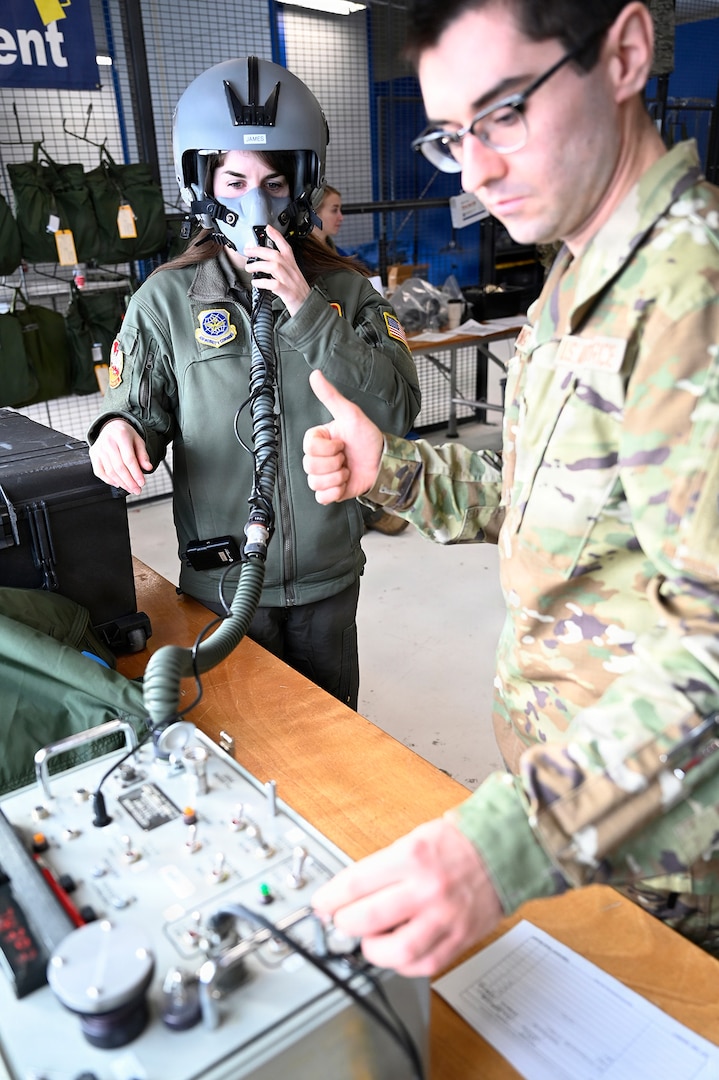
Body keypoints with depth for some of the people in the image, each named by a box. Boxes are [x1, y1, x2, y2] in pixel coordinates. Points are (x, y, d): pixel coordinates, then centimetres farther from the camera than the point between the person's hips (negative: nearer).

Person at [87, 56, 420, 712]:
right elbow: (142, 412, 0)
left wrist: (307, 310, -20)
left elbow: (398, 410, -13)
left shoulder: (344, 289, -3)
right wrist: (119, 430, -24)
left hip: (329, 577, 1)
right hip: (222, 580, -1)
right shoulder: (167, 300, -5)